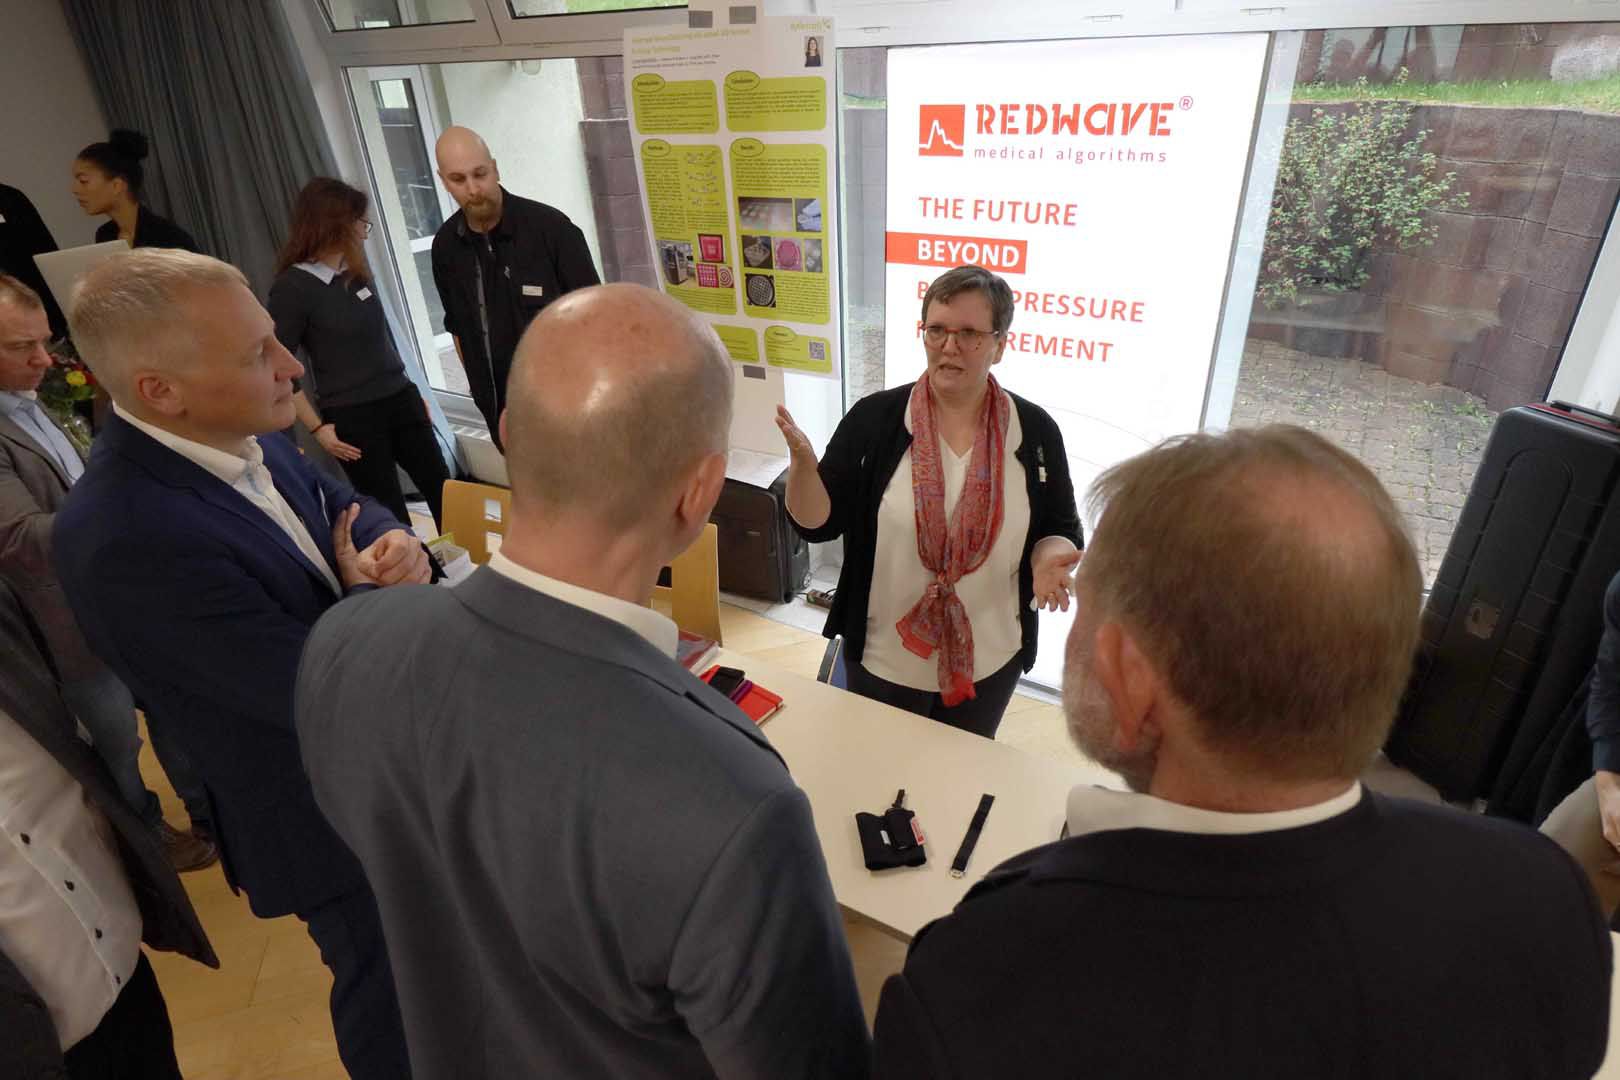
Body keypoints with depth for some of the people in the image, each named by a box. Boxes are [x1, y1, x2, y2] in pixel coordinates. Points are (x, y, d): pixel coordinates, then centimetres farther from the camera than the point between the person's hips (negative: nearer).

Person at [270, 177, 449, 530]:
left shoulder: (355, 272, 8)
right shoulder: (292, 287, -11)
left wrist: (413, 392, 18)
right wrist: (317, 428, -9)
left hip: (400, 401, 6)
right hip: (352, 419, -6)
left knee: (445, 495, 8)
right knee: (391, 517, 5)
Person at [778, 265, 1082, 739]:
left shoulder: (1035, 430, -8)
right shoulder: (873, 418, -12)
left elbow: (1060, 530, 1)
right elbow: (818, 524, -10)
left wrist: (1049, 559, -21)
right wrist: (803, 463, -29)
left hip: (990, 660, 2)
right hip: (883, 657, -1)